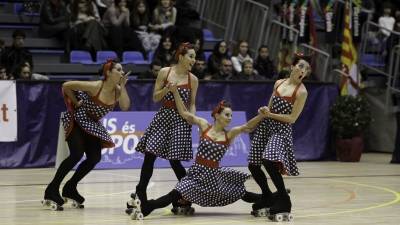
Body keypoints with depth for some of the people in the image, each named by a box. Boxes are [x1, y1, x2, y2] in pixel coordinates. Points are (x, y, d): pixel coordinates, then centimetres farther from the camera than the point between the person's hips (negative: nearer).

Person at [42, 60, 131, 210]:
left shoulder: (117, 90, -7)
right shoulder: (95, 87, -25)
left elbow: (125, 107, -23)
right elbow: (66, 86, -22)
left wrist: (123, 86, -24)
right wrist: (75, 102, -12)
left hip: (92, 125, 7)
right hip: (76, 120, -7)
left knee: (94, 158, -3)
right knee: (77, 154, -21)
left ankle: (70, 188, 15)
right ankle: (52, 190, -15)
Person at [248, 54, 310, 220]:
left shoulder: (301, 91, -11)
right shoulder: (278, 83, 7)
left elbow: (292, 118, -13)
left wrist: (270, 115, -12)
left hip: (282, 130, -6)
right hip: (266, 126, 7)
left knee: (269, 161, -28)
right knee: (253, 165, 7)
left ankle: (284, 201, -13)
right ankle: (267, 197, 28)